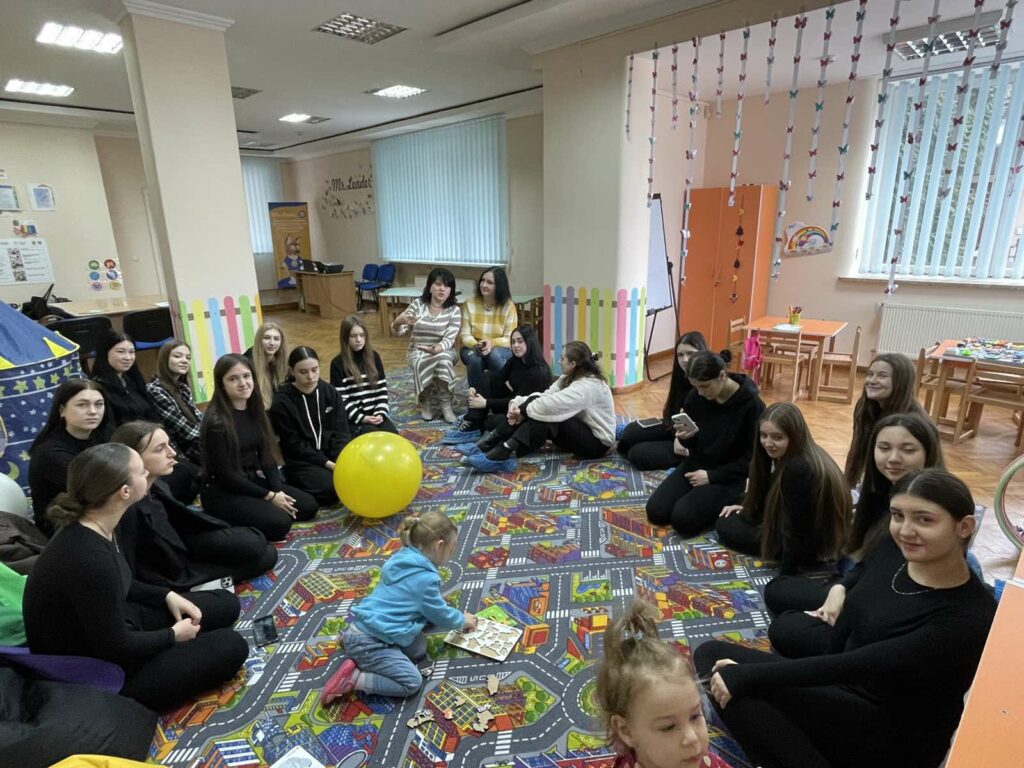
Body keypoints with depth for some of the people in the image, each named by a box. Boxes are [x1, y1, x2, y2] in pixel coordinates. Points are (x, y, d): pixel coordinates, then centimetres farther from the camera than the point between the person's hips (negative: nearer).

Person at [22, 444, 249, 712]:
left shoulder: (98, 528, -7)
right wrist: (173, 635, -10)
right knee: (232, 646, -6)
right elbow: (116, 648, -26)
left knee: (226, 605, 10)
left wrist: (167, 595, 2)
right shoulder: (89, 559, -36)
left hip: (113, 627, 8)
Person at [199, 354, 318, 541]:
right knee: (279, 523, -24)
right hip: (222, 492, -8)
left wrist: (278, 490, -9)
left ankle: (246, 514, 9)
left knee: (308, 506, 0)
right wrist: (269, 496, -16)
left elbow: (267, 455, 4)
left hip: (252, 481, 8)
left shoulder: (254, 411, 2)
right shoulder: (216, 422, -21)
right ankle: (230, 522, 0)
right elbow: (225, 474, -19)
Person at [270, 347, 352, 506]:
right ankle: (298, 487, 1)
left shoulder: (330, 392, 1)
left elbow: (341, 432, 0)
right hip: (302, 461, -5)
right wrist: (328, 464, -18)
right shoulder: (282, 402, -11)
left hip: (331, 454, 5)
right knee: (335, 488, -27)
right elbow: (294, 444, -11)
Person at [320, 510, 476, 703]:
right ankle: (352, 678, -9)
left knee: (418, 649, 13)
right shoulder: (426, 578, -18)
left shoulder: (403, 558, 8)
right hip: (368, 643, -9)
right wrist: (462, 620, 17)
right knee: (412, 682, -8)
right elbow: (440, 615, -3)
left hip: (364, 626, 9)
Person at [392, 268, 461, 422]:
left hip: (443, 351, 0)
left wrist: (436, 349, -40)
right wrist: (399, 321, -35)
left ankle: (445, 404, -18)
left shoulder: (454, 310, -6)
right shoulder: (418, 304, -4)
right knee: (421, 363, -34)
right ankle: (426, 400, -8)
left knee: (443, 358, -35)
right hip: (418, 353, 0)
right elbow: (397, 330, -9)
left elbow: (449, 339, -17)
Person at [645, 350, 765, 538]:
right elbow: (692, 441, 6)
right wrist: (685, 436, -20)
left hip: (727, 476, -5)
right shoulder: (696, 396, -7)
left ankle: (725, 503, 5)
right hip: (695, 464, 5)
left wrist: (712, 476, -18)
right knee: (655, 512, -10)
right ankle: (698, 495, 14)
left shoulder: (752, 405, -19)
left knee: (683, 519, -22)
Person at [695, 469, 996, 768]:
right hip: (843, 691, 8)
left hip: (893, 736, -7)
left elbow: (857, 665, -28)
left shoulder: (970, 618, -23)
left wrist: (749, 675, -28)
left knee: (715, 659, -24)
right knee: (712, 654, -8)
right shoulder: (893, 547, -3)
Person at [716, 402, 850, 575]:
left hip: (811, 547, -9)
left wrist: (785, 576, -20)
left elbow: (797, 532, -26)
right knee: (733, 517, 20)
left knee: (725, 526, -2)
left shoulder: (798, 470, -31)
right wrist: (746, 507, 13)